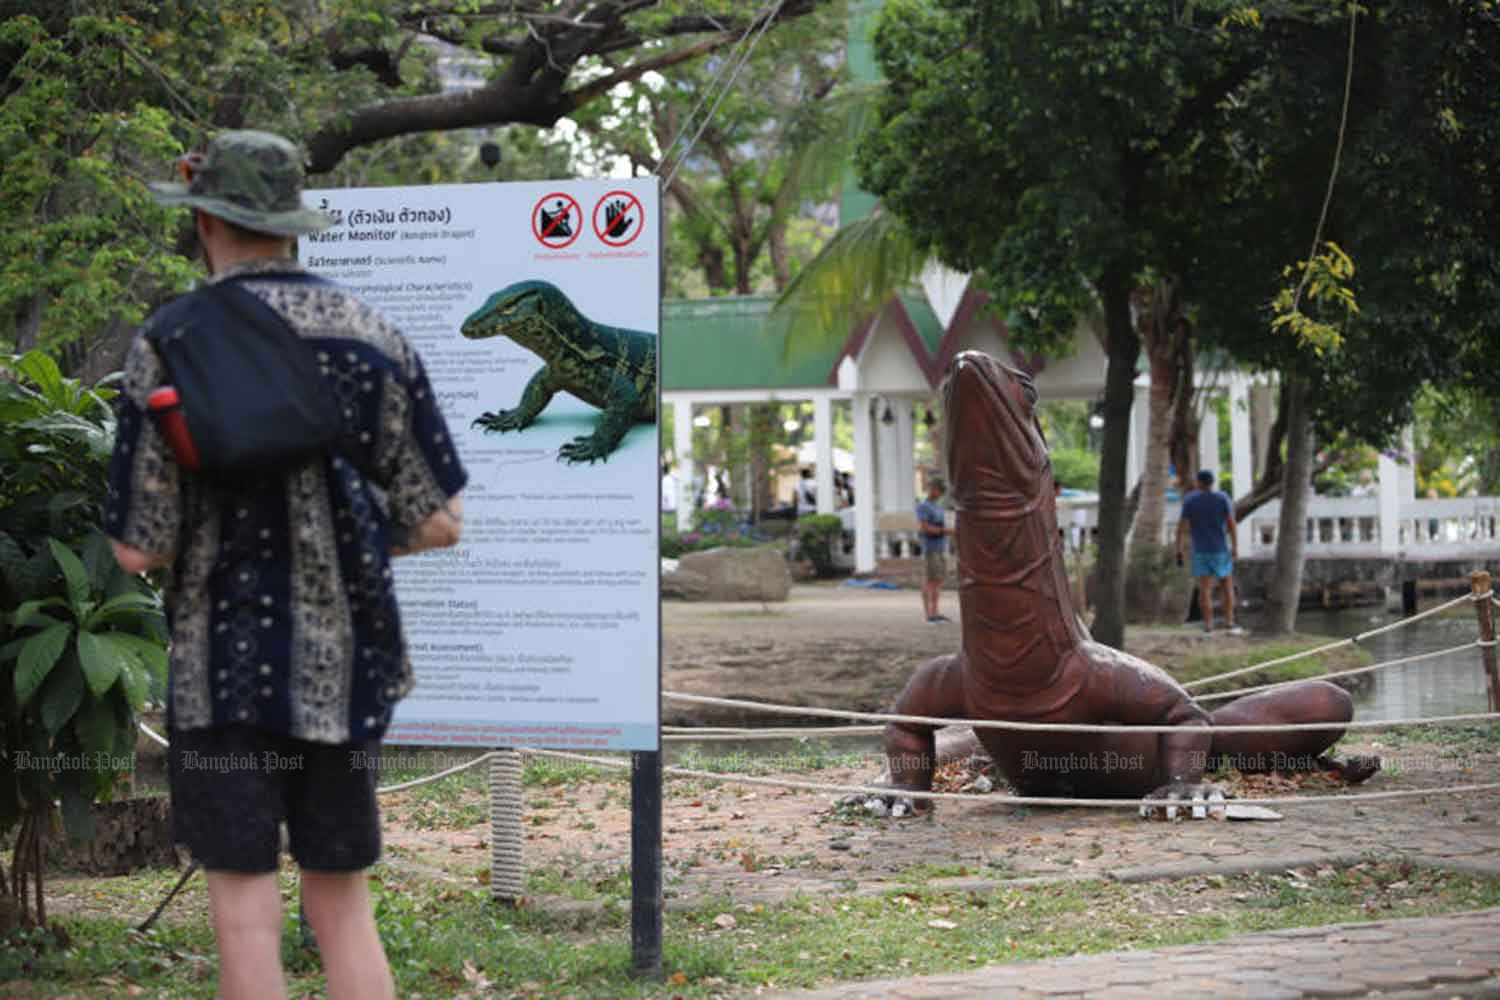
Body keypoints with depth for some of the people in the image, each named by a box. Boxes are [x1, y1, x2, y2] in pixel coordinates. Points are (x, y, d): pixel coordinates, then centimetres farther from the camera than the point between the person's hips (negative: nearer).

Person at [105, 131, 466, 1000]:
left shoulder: (168, 348, -8)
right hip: (346, 667, 3)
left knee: (247, 914, 2)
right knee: (344, 908, 11)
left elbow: (139, 547, -9)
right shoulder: (374, 340, 0)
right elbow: (439, 523, 0)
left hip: (228, 670, -3)